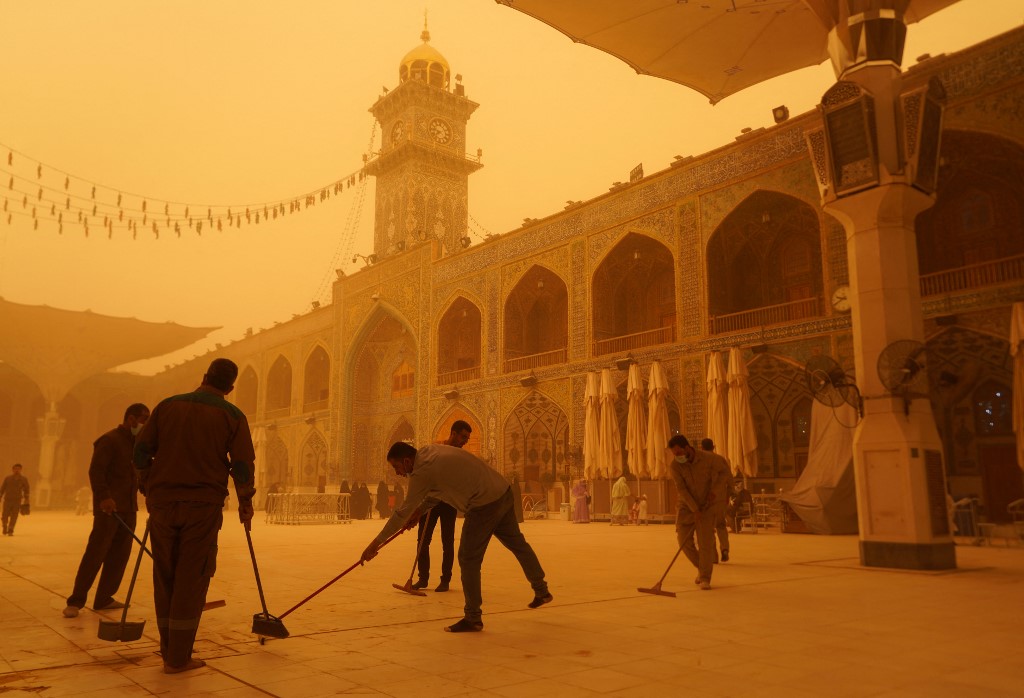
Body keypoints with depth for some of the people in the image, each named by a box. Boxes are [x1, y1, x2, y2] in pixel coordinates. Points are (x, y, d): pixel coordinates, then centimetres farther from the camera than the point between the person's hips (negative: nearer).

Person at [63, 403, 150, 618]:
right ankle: (75, 601, 0)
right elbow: (96, 470, -17)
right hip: (108, 506, -8)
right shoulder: (110, 440, -9)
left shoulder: (136, 443, 17)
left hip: (128, 507, 9)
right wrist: (103, 496, -26)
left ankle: (104, 598, 14)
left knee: (120, 554, 7)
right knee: (96, 552, -8)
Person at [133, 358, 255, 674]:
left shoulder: (167, 406, 7)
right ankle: (178, 658, 6)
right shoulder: (232, 415, -1)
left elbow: (141, 451, 5)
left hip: (162, 502, 3)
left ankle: (169, 650, 23)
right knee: (192, 579, 3)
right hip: (203, 505, -3)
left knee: (165, 576, 13)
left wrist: (148, 490, 17)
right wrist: (245, 504, 8)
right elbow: (243, 466, -5)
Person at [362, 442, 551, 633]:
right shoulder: (430, 450, 10)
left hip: (484, 504, -10)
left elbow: (403, 512, -10)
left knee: (469, 560, 1)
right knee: (516, 542, 23)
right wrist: (419, 511, 19)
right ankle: (542, 591, 38)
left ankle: (473, 619, 10)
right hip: (503, 490, 10)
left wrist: (376, 543, -4)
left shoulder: (422, 472, -14)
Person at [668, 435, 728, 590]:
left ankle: (705, 578, 3)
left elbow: (724, 468, 5)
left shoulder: (709, 458, -16)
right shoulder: (674, 465, -15)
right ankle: (701, 567, 20)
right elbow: (682, 489, -18)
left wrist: (714, 491, -3)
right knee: (684, 540, -5)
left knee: (705, 542, -8)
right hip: (687, 506, 1)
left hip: (706, 506, -1)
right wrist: (695, 509, -24)